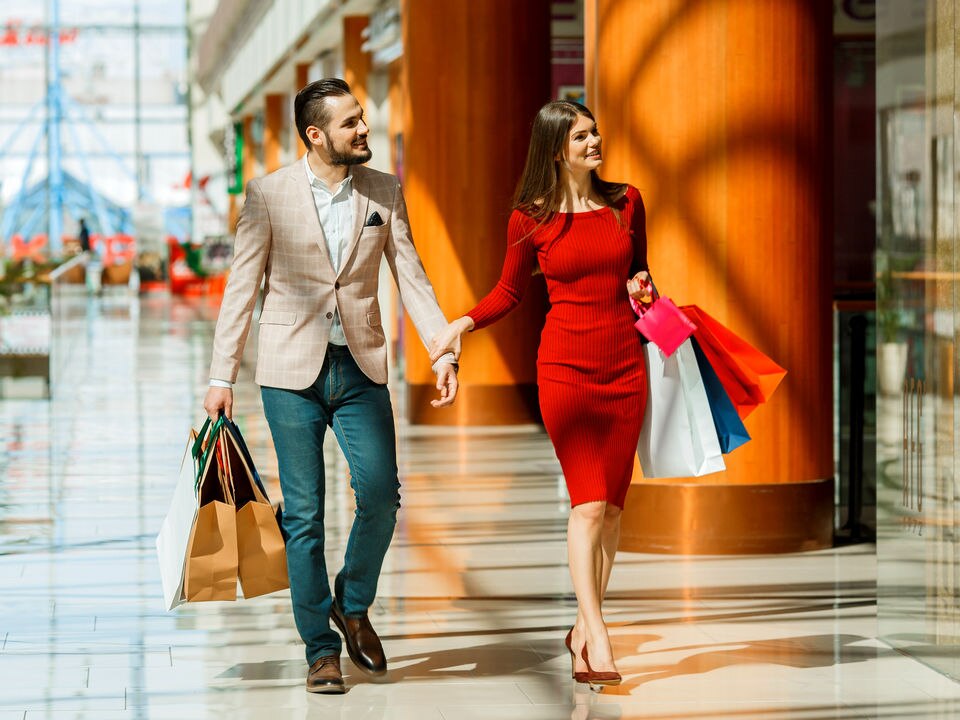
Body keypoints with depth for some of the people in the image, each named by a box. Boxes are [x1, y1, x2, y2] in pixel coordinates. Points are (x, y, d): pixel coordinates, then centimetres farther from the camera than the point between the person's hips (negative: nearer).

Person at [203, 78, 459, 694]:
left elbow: (412, 277, 5)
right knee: (304, 512, 1)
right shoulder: (268, 194, -2)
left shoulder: (385, 192, 5)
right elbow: (241, 288, -1)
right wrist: (222, 376, -4)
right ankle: (321, 648, 12)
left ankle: (353, 604, 16)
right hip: (292, 371, -2)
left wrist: (444, 351, -6)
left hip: (361, 367, 2)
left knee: (381, 493, -11)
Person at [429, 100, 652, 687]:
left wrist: (641, 284, -1)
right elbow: (510, 292, 8)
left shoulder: (627, 201, 7)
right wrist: (462, 324, -8)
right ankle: (597, 639, -13)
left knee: (612, 505, 4)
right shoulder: (532, 219, -1)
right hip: (566, 366, -3)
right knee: (588, 502, -12)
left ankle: (584, 626, 14)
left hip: (625, 363, 4)